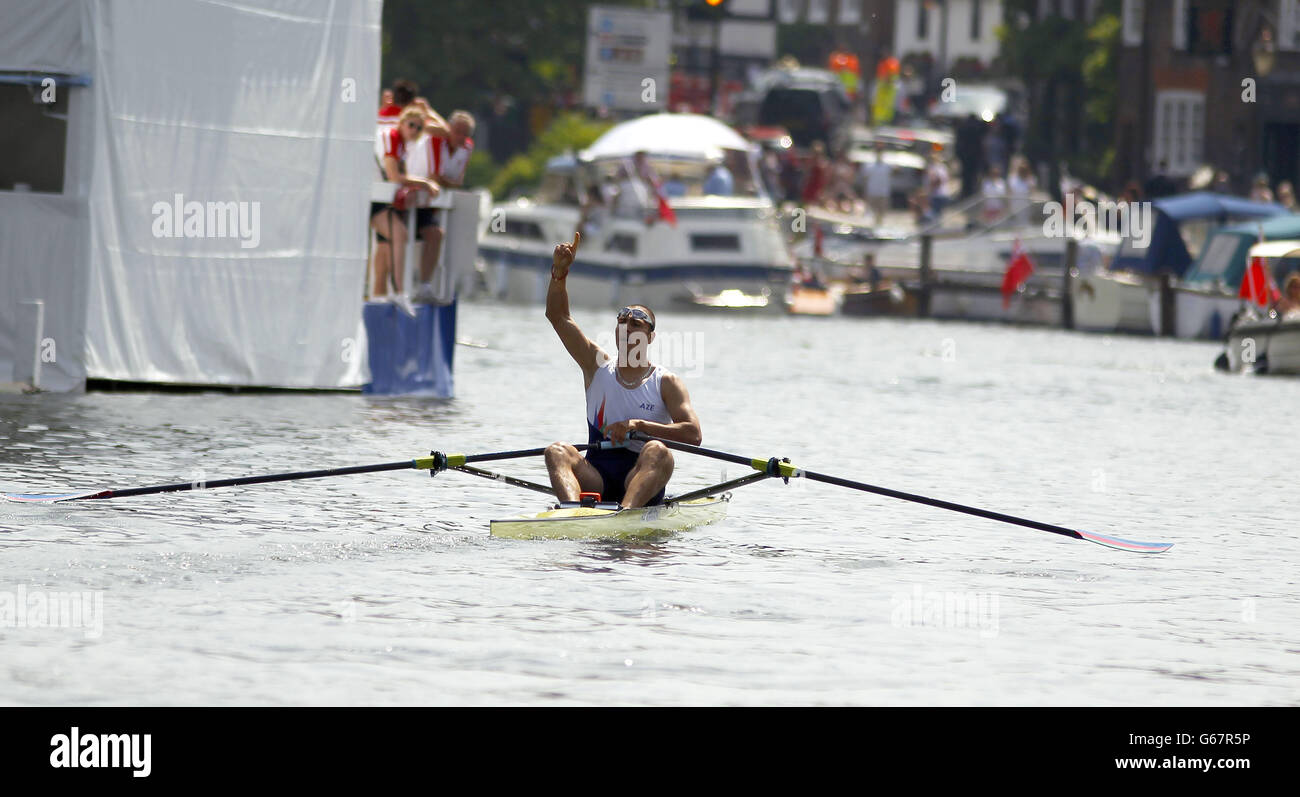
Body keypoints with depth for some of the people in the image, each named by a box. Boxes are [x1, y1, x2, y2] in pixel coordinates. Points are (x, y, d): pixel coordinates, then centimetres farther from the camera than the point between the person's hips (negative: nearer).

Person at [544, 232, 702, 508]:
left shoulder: (666, 383, 7)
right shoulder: (598, 368, 16)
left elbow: (693, 434, -7)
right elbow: (558, 316, 8)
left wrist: (638, 426, -17)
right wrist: (559, 271, -7)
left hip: (641, 485, -2)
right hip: (595, 481, 2)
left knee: (657, 451, -34)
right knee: (557, 451, -26)